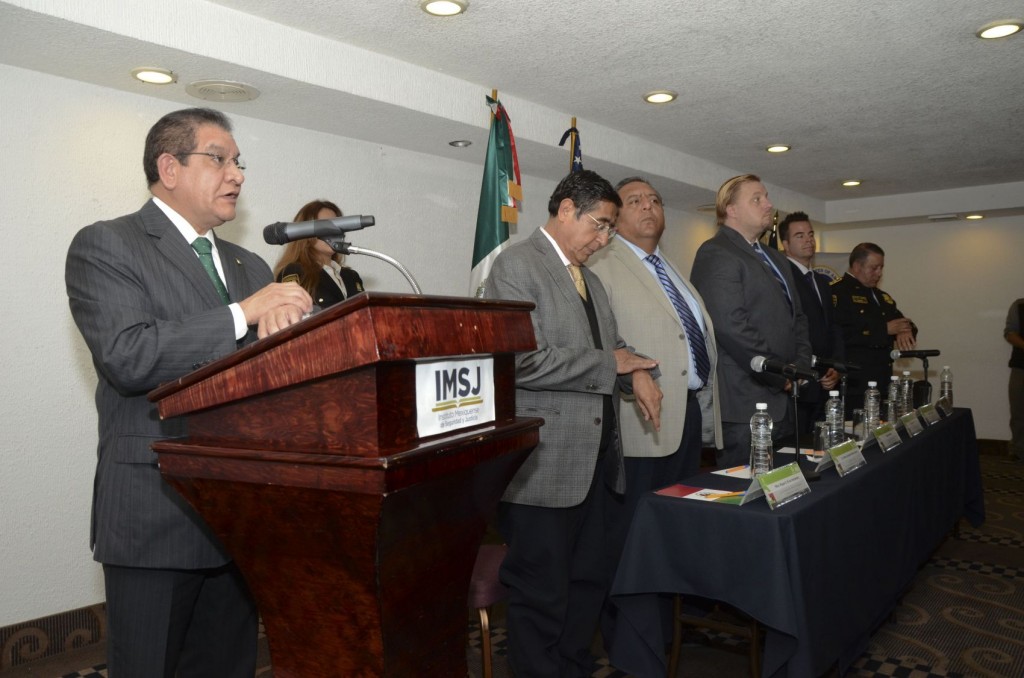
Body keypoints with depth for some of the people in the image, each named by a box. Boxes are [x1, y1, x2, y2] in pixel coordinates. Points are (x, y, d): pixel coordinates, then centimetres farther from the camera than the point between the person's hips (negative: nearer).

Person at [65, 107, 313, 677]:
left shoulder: (251, 267, 16)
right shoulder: (105, 246, -4)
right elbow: (126, 356, -20)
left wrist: (283, 317, -14)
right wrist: (243, 313, -20)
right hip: (154, 516, -5)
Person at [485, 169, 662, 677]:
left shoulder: (590, 279, 17)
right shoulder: (516, 265, -10)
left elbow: (612, 345, 22)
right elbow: (522, 362, -21)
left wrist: (637, 373, -1)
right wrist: (609, 365, -13)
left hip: (596, 458, 9)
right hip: (545, 464, -9)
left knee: (592, 578, 18)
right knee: (541, 593, 4)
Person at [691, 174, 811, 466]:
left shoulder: (775, 258, 22)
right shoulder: (716, 254, -10)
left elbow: (797, 316, 24)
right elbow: (732, 326, -21)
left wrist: (800, 365, 5)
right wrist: (782, 374, -14)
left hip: (782, 400, 9)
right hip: (744, 406, -9)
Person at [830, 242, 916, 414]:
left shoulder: (881, 297, 20)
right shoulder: (837, 292, -7)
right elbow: (842, 335, -20)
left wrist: (904, 331, -4)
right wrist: (884, 329, -16)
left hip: (882, 383, 8)